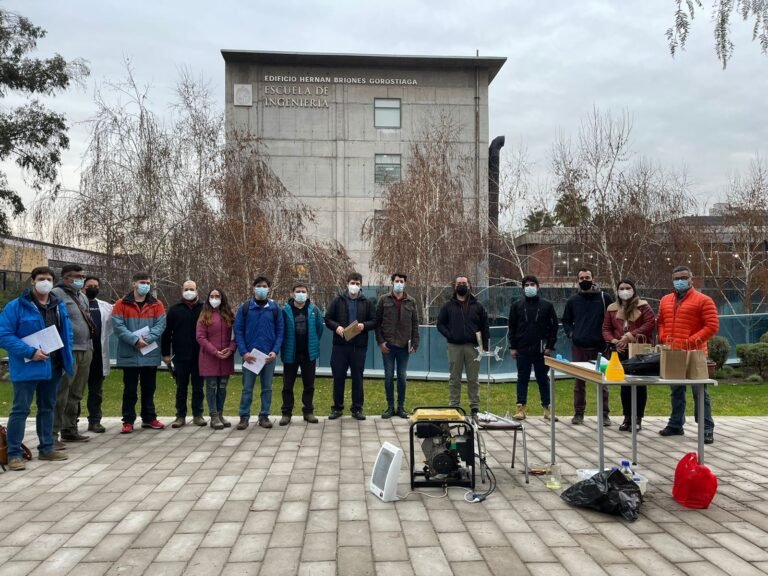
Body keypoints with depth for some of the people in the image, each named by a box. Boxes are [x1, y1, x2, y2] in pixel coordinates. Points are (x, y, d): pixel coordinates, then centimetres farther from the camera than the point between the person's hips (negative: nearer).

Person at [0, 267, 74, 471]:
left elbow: (67, 334, 14)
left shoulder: (59, 306, 9)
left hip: (53, 366, 6)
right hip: (27, 367, -6)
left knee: (47, 407, 14)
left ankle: (46, 448, 25)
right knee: (20, 409, -2)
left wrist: (68, 359, 2)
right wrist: (30, 352, -21)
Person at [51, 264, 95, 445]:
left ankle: (69, 430, 24)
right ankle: (52, 434, -3)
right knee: (60, 395, -8)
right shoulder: (56, 294, -8)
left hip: (85, 351, 9)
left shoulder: (82, 297, 20)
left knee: (76, 395, 14)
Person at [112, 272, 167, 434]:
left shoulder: (157, 305, 6)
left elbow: (160, 325, -1)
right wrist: (135, 340, -19)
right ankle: (128, 421, 12)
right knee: (130, 390, 4)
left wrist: (147, 338, -17)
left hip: (151, 354, 3)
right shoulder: (121, 304, -1)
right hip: (129, 355, -3)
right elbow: (118, 326, -9)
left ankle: (149, 418, 23)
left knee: (149, 389, 12)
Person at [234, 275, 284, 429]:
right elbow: (238, 330, -1)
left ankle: (264, 416, 17)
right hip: (250, 355, -1)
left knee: (267, 387, 7)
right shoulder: (245, 307, 1)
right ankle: (244, 417, 13)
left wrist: (275, 351, -9)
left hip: (268, 355, 1)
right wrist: (244, 352, -11)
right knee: (247, 387, 3)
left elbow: (280, 331, 3)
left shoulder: (275, 308, 4)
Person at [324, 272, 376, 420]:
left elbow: (374, 322, 7)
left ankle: (357, 408, 15)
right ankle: (337, 408, 17)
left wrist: (364, 325, -14)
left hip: (359, 346, 0)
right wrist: (336, 326, -14)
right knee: (338, 376, 5)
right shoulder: (338, 300, 6)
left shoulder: (367, 302, 7)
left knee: (357, 377, 6)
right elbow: (328, 319, 6)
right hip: (340, 345, 0)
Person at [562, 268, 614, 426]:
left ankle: (605, 414, 12)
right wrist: (570, 333, 3)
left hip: (599, 346, -1)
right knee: (579, 381, 7)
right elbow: (566, 321, 19)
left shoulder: (604, 298, 2)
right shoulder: (573, 300, 8)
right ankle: (578, 413, 15)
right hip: (578, 347, 2)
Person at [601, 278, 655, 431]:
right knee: (625, 384, 8)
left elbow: (650, 324, -11)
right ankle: (627, 417, 17)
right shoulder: (612, 308, 12)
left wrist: (630, 336, -18)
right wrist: (613, 341, -9)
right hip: (621, 351, 4)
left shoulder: (642, 306, 0)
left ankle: (638, 418, 10)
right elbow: (606, 328, 11)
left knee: (640, 384, 2)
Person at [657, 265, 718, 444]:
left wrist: (691, 341, -16)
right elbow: (660, 322, 21)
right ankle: (675, 424, 22)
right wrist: (663, 339, 3)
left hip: (694, 354, -6)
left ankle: (707, 429, 5)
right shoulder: (665, 300, 14)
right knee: (676, 391, 14)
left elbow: (712, 326, -10)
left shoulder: (703, 300, -5)